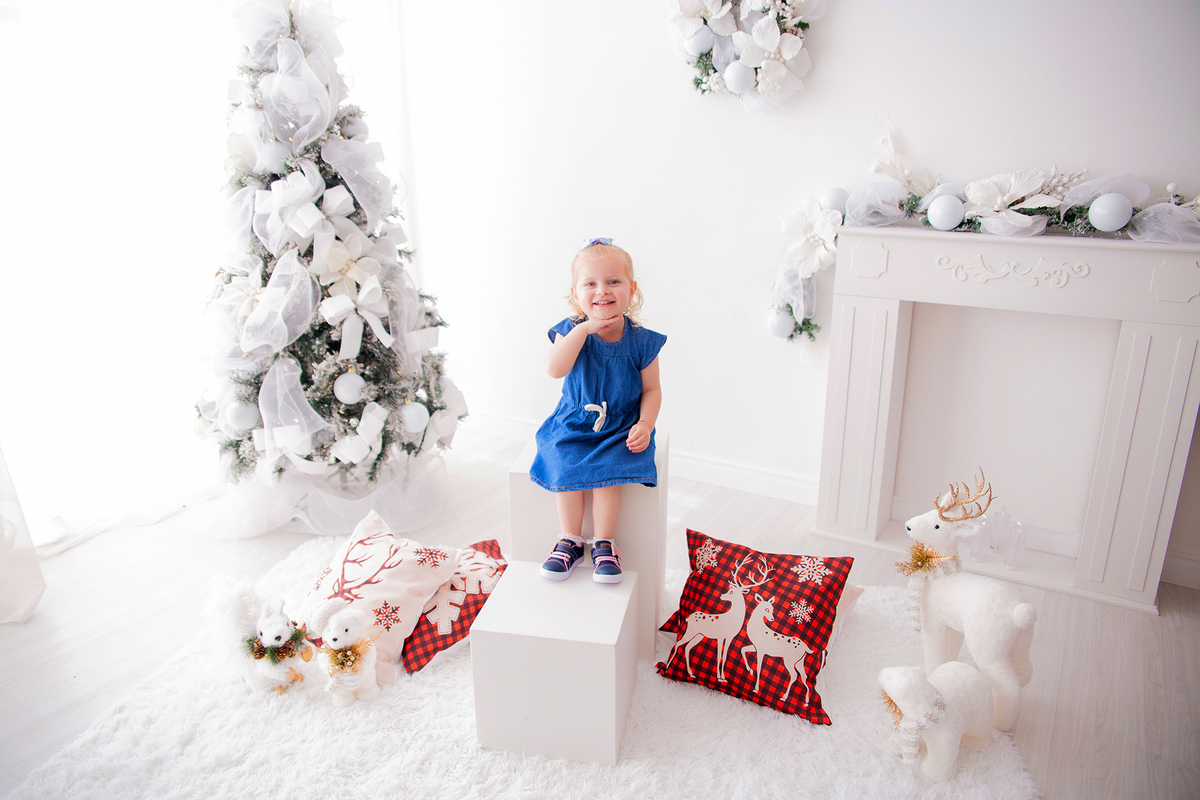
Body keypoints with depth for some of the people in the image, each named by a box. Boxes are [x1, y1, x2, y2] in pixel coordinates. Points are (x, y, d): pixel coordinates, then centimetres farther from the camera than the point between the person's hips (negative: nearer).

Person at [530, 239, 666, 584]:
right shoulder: (571, 331, -8)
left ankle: (604, 545, -4)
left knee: (607, 472, -23)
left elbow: (651, 390, 0)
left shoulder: (640, 341, -8)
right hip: (573, 425, 1)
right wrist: (584, 329, -30)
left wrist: (645, 424, -15)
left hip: (621, 429, -1)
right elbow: (554, 369, -27)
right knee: (565, 469, -21)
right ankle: (571, 541, -2)